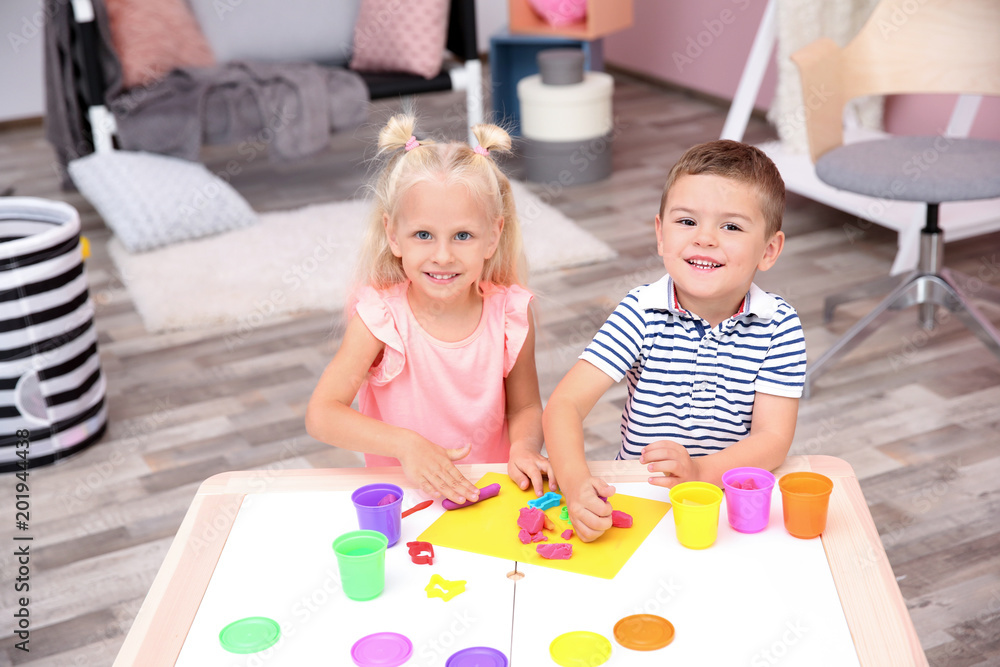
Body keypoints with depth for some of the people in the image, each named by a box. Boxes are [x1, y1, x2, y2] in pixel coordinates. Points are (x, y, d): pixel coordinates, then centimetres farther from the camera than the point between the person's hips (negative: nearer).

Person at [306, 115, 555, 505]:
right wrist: (405, 444, -27)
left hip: (489, 494, 1)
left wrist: (524, 448, -15)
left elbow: (525, 407, 7)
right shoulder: (380, 315, -12)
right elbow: (320, 415, -15)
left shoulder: (509, 313, -6)